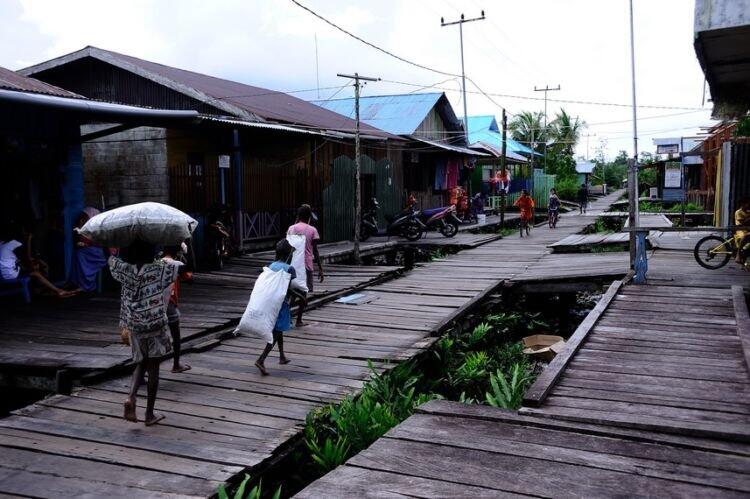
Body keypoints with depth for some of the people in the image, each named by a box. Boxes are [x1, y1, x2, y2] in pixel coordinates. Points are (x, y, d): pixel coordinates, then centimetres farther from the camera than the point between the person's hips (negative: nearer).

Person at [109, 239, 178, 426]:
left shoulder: (125, 270, -3)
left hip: (134, 326, 3)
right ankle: (149, 414, 12)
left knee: (141, 365, 20)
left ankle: (131, 397, -6)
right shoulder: (159, 270, -11)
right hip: (155, 325, -3)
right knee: (153, 368, 6)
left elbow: (111, 259, 17)